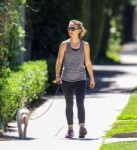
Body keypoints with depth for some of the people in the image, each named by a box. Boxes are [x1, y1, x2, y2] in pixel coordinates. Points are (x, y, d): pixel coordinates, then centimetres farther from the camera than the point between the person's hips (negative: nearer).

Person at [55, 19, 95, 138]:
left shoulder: (85, 45, 2)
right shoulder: (64, 45, 1)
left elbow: (88, 62, 10)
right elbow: (59, 62, 0)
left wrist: (92, 78, 14)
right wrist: (57, 75, -14)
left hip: (80, 79, -1)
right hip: (66, 79, 1)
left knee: (80, 103, -15)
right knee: (69, 104, 8)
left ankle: (82, 127, -26)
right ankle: (70, 129, 17)